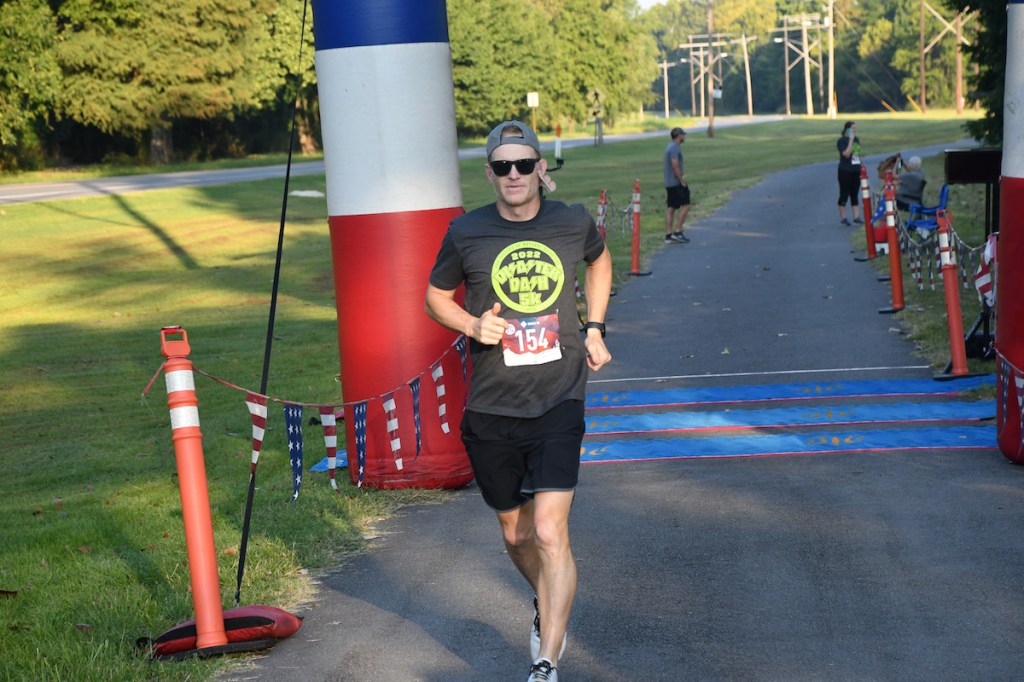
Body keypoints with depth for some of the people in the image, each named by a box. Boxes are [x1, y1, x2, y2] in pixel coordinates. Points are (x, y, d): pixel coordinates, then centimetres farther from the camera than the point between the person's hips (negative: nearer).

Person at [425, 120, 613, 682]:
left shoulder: (573, 224, 0)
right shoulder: (466, 233, -3)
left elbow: (599, 259, 24)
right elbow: (436, 296, 12)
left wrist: (594, 329, 14)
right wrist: (472, 325, -9)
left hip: (558, 403, -1)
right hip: (491, 409, 1)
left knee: (550, 533, -15)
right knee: (516, 534, 15)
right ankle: (547, 607, 46)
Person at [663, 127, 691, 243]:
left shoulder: (670, 147, 16)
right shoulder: (675, 148, -15)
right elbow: (675, 166, -21)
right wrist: (682, 181, -16)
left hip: (669, 183, 10)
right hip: (676, 183, -10)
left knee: (671, 208, 8)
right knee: (685, 205, -5)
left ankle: (668, 235, 7)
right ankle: (677, 232, -7)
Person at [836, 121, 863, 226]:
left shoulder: (856, 139, 12)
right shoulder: (841, 141, -9)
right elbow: (846, 154, -22)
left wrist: (861, 167, 17)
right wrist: (850, 140, -21)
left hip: (856, 170, 6)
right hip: (845, 171, -6)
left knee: (854, 194, 9)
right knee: (844, 194, -1)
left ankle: (856, 217, 11)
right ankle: (843, 217, 6)